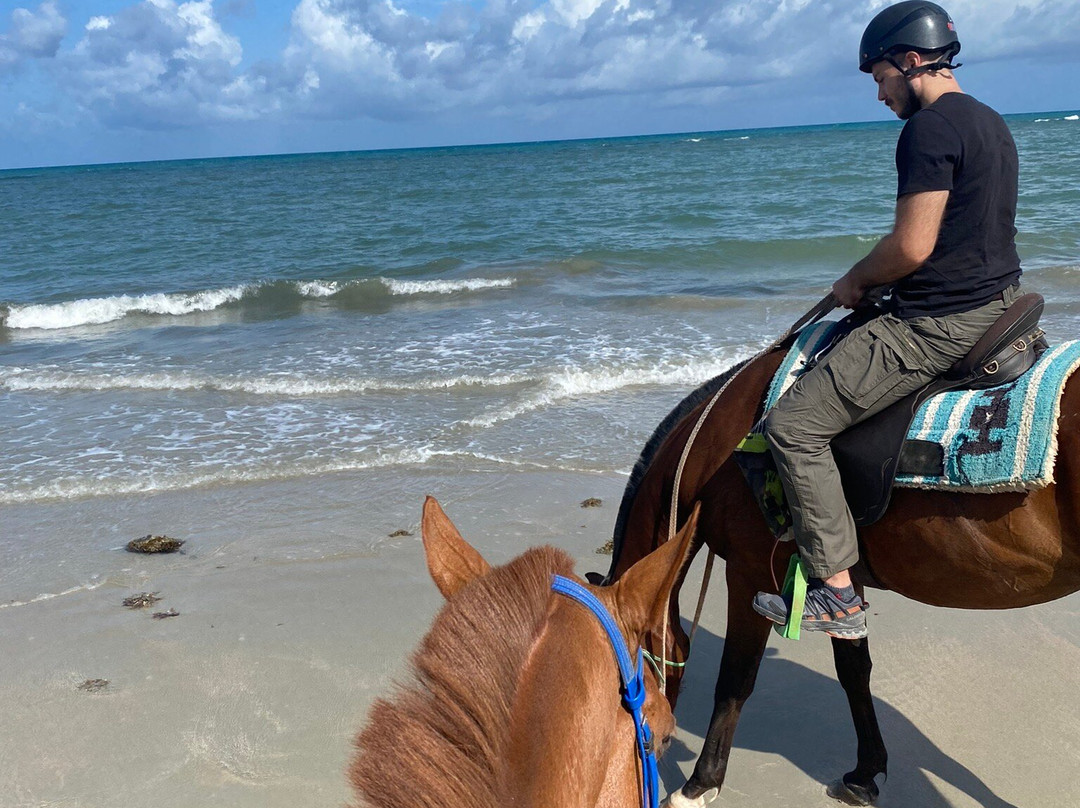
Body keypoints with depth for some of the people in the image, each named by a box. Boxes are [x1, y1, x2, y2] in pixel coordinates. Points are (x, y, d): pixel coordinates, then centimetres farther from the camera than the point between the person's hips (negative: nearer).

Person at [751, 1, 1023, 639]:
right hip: (999, 304, 11)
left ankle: (838, 598, -8)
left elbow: (912, 247, -22)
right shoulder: (992, 124, 16)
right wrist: (879, 281, 19)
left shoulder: (929, 126, -16)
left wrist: (856, 282, -3)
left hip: (940, 324, -11)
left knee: (793, 424, -10)